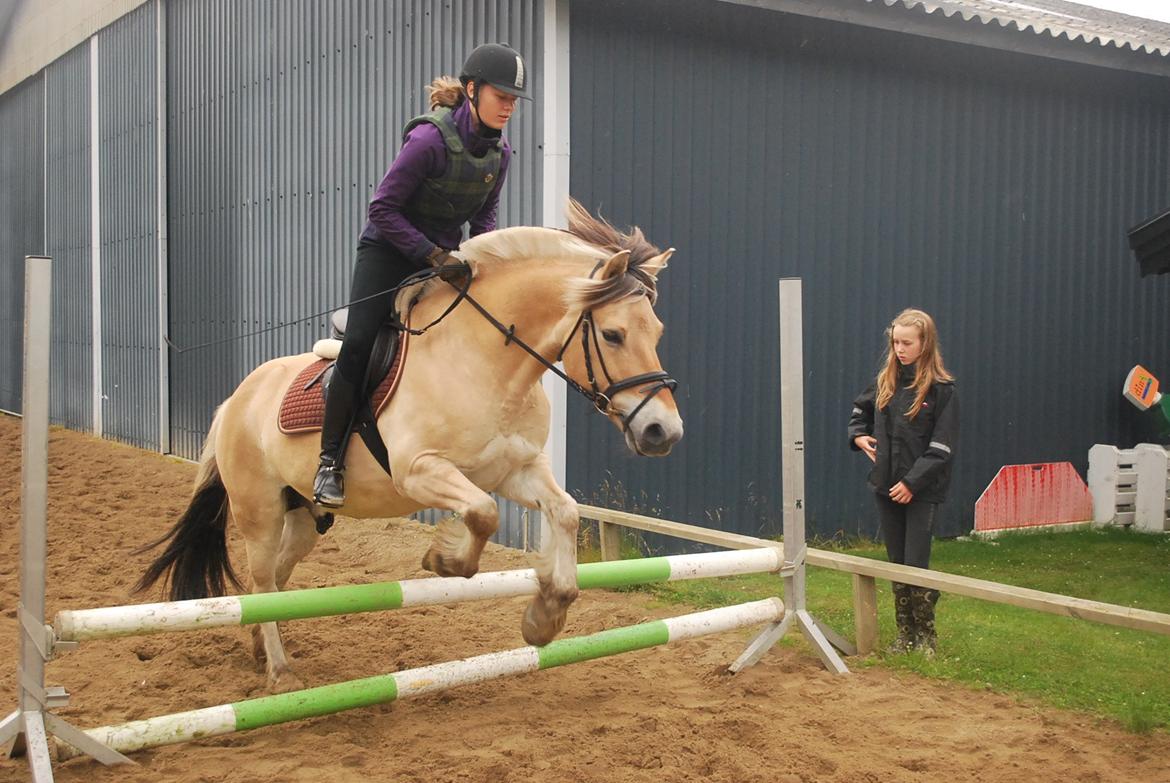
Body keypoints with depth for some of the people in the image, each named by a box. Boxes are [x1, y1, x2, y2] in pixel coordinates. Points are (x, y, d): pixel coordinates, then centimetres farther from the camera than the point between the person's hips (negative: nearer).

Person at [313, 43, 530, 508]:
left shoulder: (499, 152, -3)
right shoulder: (430, 140, -23)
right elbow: (383, 209, -20)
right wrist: (433, 255, -24)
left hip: (447, 257, 7)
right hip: (389, 252, -6)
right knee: (358, 344, -19)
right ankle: (331, 461, -9)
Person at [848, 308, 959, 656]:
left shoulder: (941, 389, -10)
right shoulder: (885, 381, 6)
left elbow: (943, 447, -13)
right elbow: (860, 408, 27)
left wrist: (912, 482, -18)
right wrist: (858, 435, 9)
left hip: (922, 490, -5)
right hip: (887, 486, 5)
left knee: (916, 565, -4)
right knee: (897, 564, 11)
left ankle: (926, 636, 12)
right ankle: (905, 633, 22)